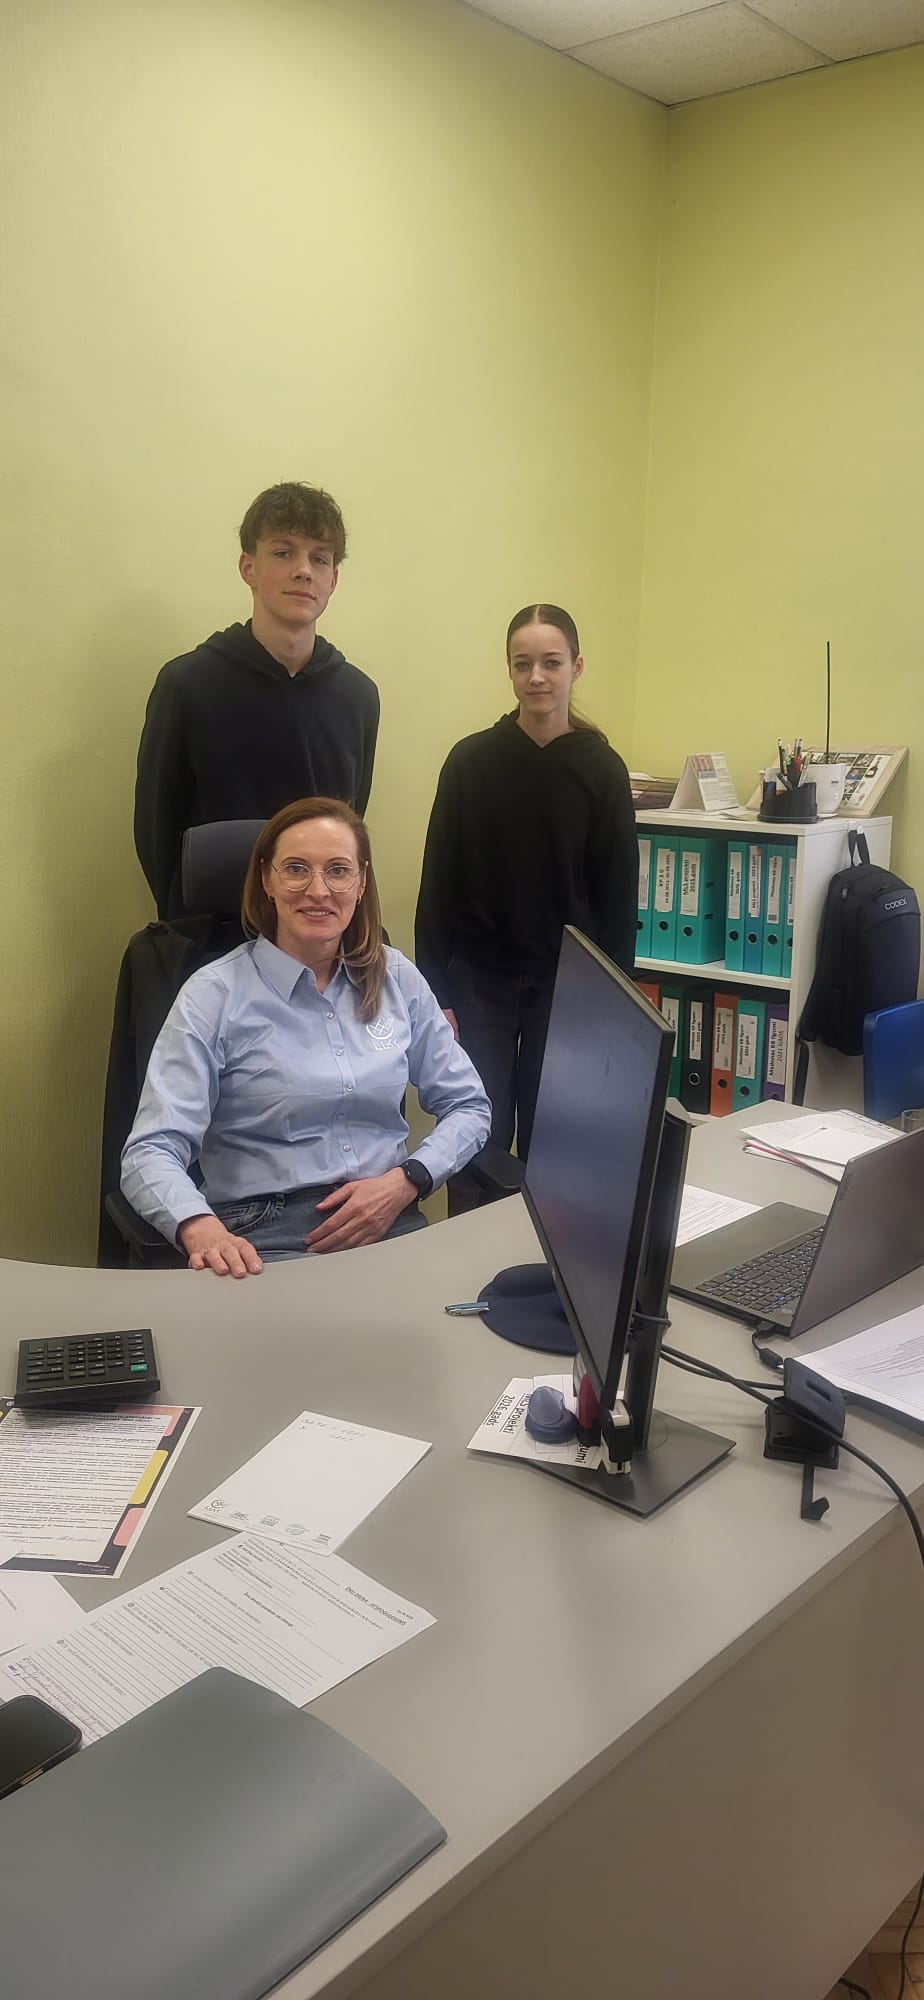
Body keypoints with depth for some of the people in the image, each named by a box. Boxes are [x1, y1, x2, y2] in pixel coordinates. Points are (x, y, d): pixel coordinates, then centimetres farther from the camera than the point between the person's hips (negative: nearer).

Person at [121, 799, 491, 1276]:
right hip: (263, 1242, -4)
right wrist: (201, 1228, -33)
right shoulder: (214, 995, -2)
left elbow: (467, 1106, 16)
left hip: (389, 1226, 4)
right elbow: (152, 1152, -10)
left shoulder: (397, 978, 11)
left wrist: (406, 1181, -4)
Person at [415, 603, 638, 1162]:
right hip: (479, 982, 0)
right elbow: (439, 883, -2)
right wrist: (437, 994, -6)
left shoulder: (603, 769, -1)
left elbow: (618, 895, 0)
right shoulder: (471, 760, -2)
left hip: (568, 988, 1)